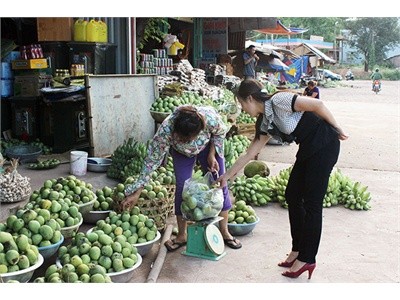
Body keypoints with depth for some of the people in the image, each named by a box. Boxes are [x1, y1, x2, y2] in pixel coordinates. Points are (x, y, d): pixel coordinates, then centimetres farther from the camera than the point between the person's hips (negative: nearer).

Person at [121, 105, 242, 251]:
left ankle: (224, 232, 13)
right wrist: (136, 193, -33)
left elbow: (221, 132, -16)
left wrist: (212, 155, -20)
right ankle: (181, 236, 5)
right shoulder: (165, 130, -42)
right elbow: (152, 160, -33)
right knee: (182, 187, -10)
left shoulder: (211, 118, -42)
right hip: (181, 152, 0)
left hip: (208, 146, 1)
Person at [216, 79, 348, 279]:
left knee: (311, 202, -4)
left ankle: (306, 259, 7)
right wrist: (226, 176, 17)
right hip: (308, 149, 9)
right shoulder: (264, 122, 8)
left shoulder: (278, 101, -18)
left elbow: (318, 105, -18)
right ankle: (298, 250, 23)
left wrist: (337, 129, -9)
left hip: (324, 144, -9)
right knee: (292, 195, 11)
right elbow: (249, 154, 13)